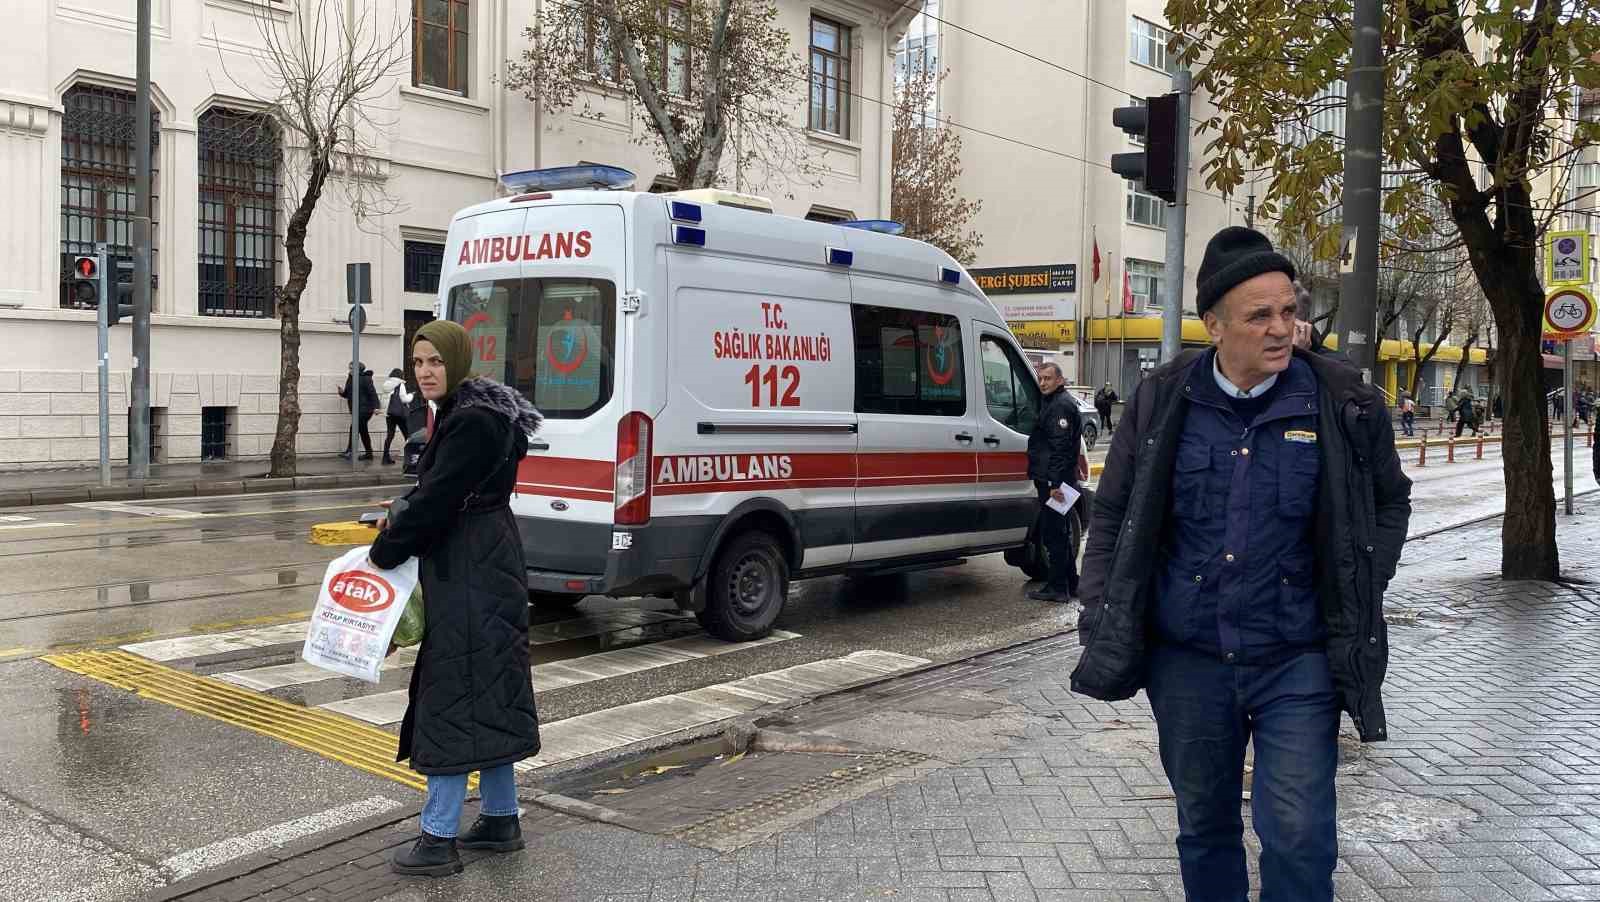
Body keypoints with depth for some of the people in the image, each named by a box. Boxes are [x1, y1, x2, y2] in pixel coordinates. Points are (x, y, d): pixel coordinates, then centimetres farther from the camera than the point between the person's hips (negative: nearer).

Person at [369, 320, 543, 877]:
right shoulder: (461, 414, 13)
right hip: (477, 571, 10)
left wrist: (384, 552, -9)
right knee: (488, 693, 15)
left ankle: (438, 840, 3)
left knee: (456, 692, -5)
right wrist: (404, 516, 5)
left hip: (472, 576, -10)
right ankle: (501, 821, 25)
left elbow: (438, 498, -20)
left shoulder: (474, 421, -18)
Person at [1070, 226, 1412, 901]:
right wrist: (1098, 628, 1)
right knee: (1204, 826, 16)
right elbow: (1112, 516, 6)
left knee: (1299, 834, -4)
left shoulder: (1344, 404, -5)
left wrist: (1362, 593, 3)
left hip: (1298, 662, -1)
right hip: (1187, 660, 2)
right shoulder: (1162, 402, -2)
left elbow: (1389, 501, 12)